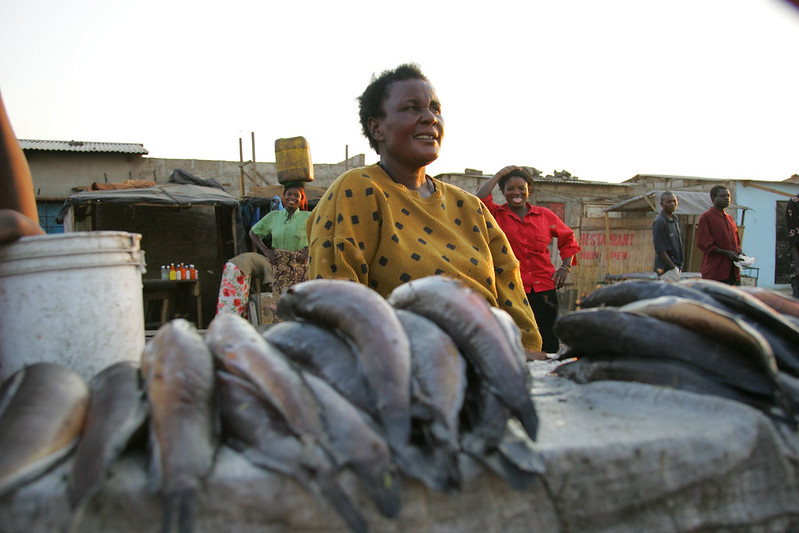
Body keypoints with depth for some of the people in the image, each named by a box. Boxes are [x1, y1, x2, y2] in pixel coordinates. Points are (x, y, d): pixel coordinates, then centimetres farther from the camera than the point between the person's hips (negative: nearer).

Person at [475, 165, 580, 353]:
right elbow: (480, 199, -16)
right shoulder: (497, 215, 4)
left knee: (548, 345, 5)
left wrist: (566, 267, 12)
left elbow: (568, 238, 25)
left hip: (544, 289, 3)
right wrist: (500, 174, -3)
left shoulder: (544, 215, 12)